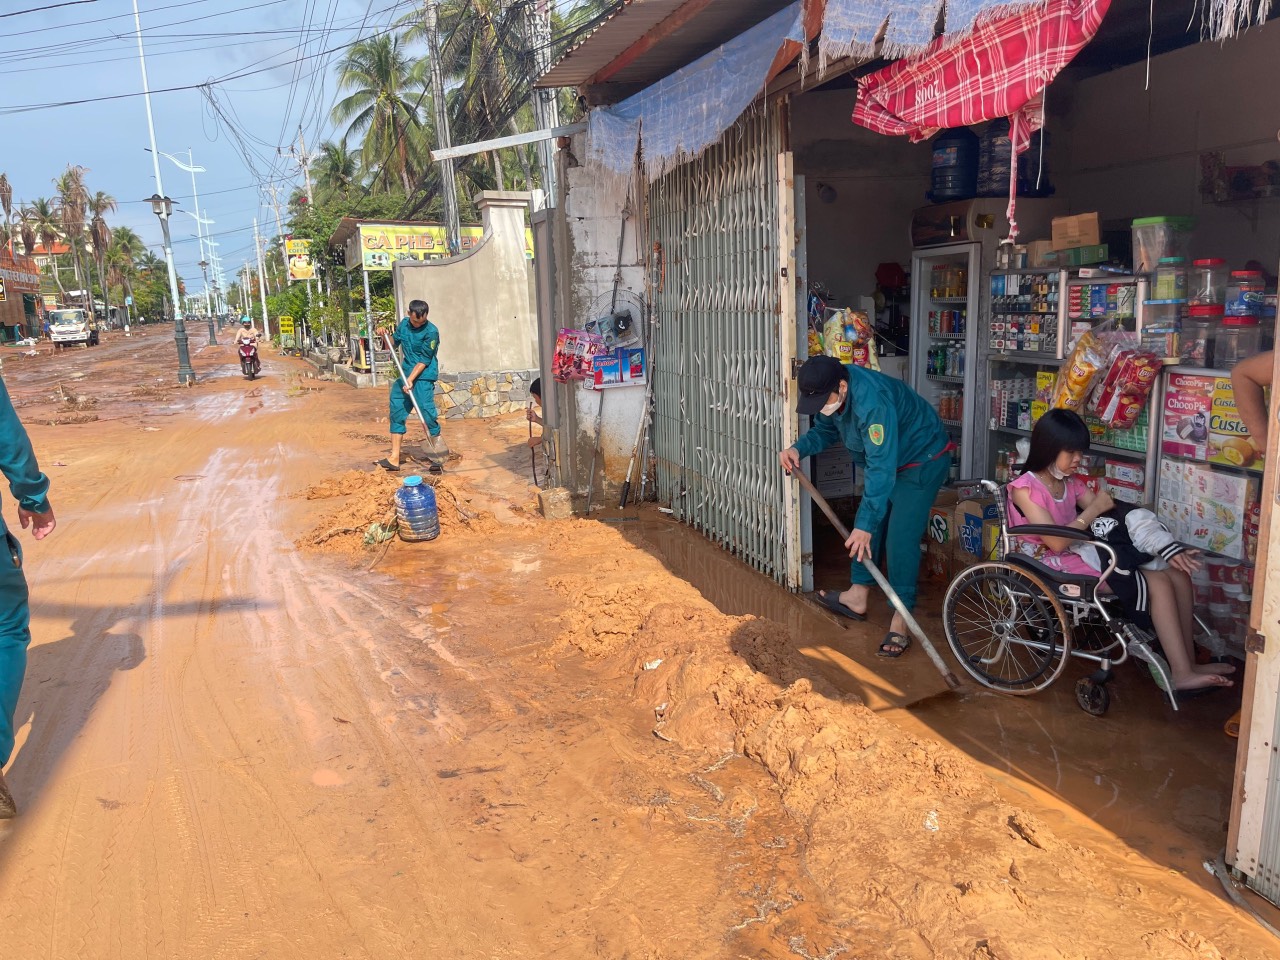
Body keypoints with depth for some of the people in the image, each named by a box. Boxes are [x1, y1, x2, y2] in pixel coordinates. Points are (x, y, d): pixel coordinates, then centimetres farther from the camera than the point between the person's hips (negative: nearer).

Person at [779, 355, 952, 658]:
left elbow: (882, 468, -40)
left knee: (900, 539, -14)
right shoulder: (830, 390, -12)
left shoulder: (872, 401, -39)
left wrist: (865, 525, -41)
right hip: (886, 457, 9)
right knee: (866, 526, 13)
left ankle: (900, 624, -6)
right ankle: (857, 597, 27)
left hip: (923, 461, -9)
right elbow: (825, 429, 6)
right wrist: (799, 448, -15)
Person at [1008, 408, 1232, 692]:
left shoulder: (1071, 483, 12)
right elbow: (1057, 543, -20)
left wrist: (1166, 549, -5)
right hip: (1055, 567, -8)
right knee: (1157, 582, -19)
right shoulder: (1024, 488, -13)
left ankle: (1188, 663, 3)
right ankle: (1182, 674, -14)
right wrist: (1094, 509, -13)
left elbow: (1111, 519, 6)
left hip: (1083, 554, 8)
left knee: (1178, 575, -5)